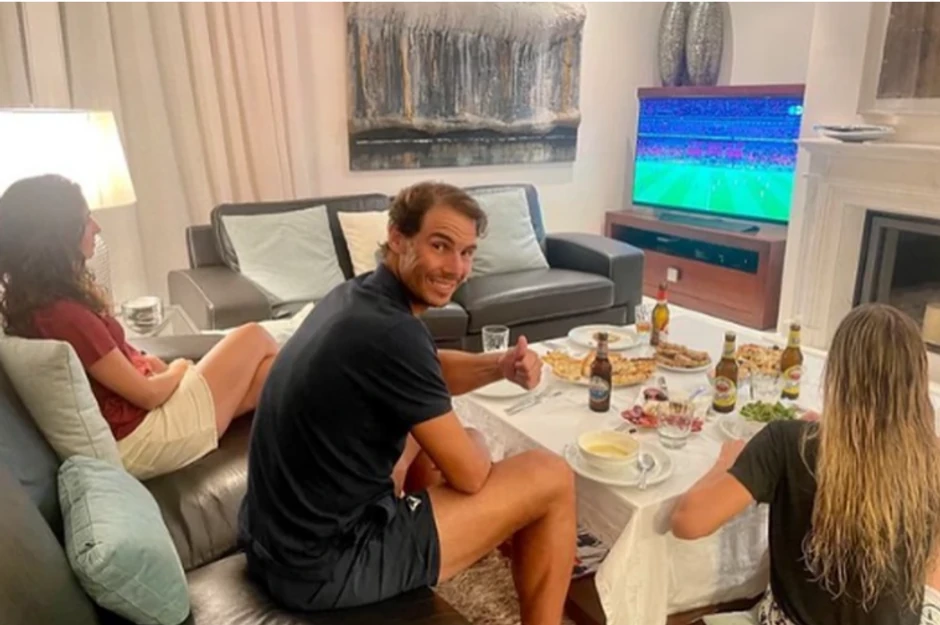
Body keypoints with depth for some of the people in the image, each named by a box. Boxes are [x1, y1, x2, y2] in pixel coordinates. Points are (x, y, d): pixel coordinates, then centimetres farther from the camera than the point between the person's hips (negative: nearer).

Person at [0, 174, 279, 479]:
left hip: (128, 429, 9)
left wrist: (144, 360, 0)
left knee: (261, 380, 8)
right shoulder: (65, 315, -28)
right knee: (254, 338, -2)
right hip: (140, 437, -9)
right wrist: (178, 370, 0)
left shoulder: (29, 302, 3)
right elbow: (146, 394, -19)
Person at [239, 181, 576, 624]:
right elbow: (470, 474, -17)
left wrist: (500, 365, 0)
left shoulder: (359, 293, 2)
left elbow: (432, 372, 19)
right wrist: (474, 450, 6)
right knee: (552, 479, -4)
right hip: (322, 566, -9)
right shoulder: (390, 331, -26)